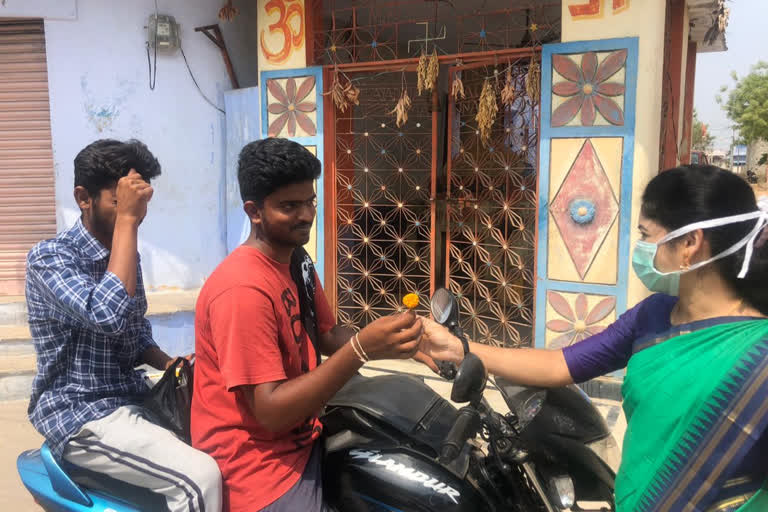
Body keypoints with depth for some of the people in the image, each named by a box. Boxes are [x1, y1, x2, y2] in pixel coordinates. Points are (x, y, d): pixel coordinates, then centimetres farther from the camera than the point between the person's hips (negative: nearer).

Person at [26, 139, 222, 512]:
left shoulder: (122, 254, 8)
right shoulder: (49, 257, -15)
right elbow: (108, 315, -34)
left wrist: (171, 366, -2)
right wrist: (126, 219, -29)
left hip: (131, 397, 8)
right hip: (80, 414, -8)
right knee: (201, 477, -24)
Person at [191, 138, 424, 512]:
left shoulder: (298, 262, 6)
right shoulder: (243, 289, -24)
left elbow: (326, 335, 9)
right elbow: (270, 412, -26)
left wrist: (381, 342, -11)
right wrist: (361, 350, -33)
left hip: (305, 438, 8)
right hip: (260, 462, -8)